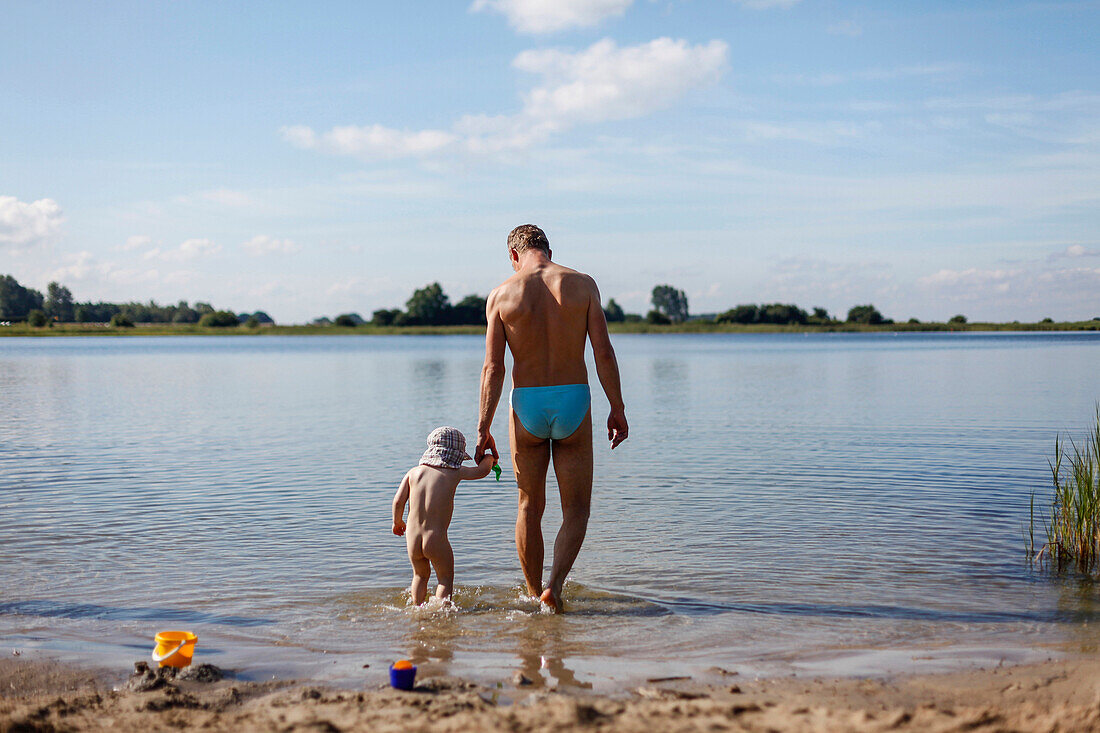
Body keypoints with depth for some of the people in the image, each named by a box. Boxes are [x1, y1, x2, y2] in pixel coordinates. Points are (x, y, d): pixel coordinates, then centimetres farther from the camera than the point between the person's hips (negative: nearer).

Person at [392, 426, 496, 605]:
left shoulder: (414, 472, 5)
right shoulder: (455, 472, -1)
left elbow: (398, 501, 0)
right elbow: (483, 470, 13)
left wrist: (397, 522, 19)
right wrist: (489, 458, 35)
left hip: (412, 539, 4)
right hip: (436, 539, -4)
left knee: (420, 575, 29)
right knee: (445, 577, 18)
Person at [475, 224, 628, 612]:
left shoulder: (502, 294, -1)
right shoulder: (582, 284, 0)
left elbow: (493, 368, -5)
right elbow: (603, 351, -6)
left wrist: (483, 430, -3)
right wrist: (617, 409, 0)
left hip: (527, 406, 1)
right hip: (573, 403, -1)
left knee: (530, 507, 16)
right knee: (576, 510, 9)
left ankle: (534, 596, 23)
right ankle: (554, 585, -11)